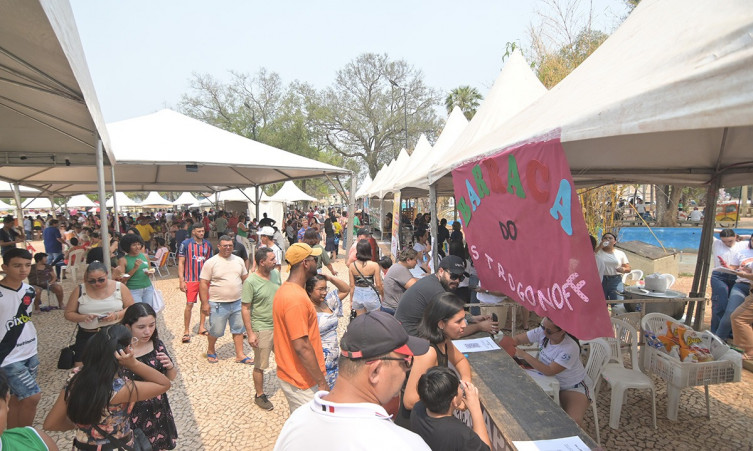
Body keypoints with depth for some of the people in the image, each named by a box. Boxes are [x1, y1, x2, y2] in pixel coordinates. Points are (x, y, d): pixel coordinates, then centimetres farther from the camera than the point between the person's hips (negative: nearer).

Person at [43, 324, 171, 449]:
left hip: (82, 446, 5)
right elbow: (165, 384, -18)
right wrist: (134, 364, -27)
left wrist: (81, 424, 10)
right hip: (117, 447, -5)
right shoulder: (121, 389, -30)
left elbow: (50, 424, -6)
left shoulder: (76, 377, -16)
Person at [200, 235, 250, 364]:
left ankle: (240, 355, 21)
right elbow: (203, 283, -8)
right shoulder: (211, 262, -8)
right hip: (218, 304, -4)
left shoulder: (239, 260, 6)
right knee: (216, 331, 6)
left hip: (237, 302, 4)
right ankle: (210, 351, 33)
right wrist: (205, 303, -12)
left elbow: (245, 278, 15)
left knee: (238, 329, 10)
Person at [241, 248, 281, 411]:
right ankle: (259, 395, 29)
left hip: (279, 325, 5)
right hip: (262, 329, -5)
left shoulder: (276, 274, -1)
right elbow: (245, 308, -15)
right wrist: (250, 333, -16)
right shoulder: (250, 282, -18)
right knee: (260, 365, 10)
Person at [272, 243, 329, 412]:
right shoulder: (296, 298, -26)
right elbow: (302, 347, -26)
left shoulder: (285, 290, 7)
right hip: (303, 381, -9)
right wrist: (322, 382, -19)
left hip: (288, 373, 9)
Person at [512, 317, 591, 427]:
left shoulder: (570, 348, -30)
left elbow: (549, 371, -32)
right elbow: (517, 339, -9)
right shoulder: (542, 332, -15)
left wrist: (524, 355, -34)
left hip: (573, 387, -5)